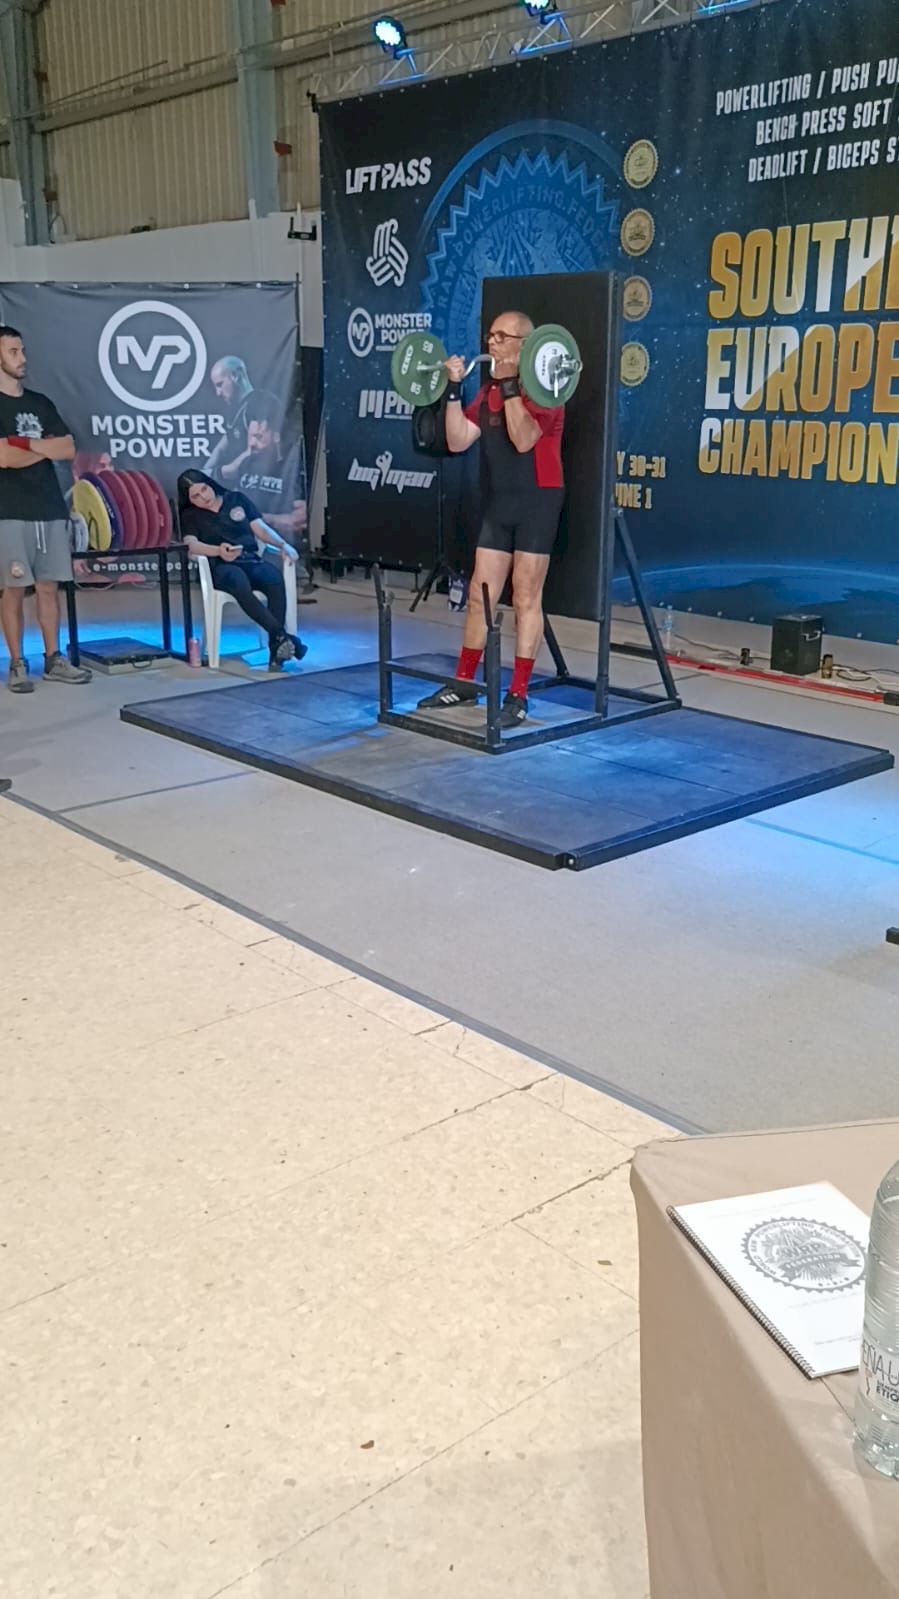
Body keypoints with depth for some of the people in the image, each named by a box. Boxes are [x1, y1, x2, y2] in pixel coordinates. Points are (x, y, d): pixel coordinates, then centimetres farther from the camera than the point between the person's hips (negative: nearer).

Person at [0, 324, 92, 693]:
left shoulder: (41, 403, 16)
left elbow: (69, 449, 7)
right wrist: (46, 448, -1)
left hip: (51, 509, 5)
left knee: (49, 586, 7)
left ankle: (54, 659, 13)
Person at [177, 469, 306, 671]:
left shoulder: (237, 499, 20)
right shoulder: (190, 516, 13)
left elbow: (261, 528, 14)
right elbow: (191, 544, -6)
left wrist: (283, 544, -5)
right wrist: (219, 551, -26)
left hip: (251, 560, 2)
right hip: (220, 567, -2)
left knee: (275, 579, -33)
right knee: (239, 583, -40)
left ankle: (275, 647, -40)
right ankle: (282, 635, -44)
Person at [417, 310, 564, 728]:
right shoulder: (489, 391, 12)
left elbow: (523, 439, -25)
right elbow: (457, 441, 6)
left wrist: (510, 384, -24)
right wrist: (454, 389, 0)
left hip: (536, 502, -7)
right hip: (498, 502, 7)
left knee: (525, 599, -4)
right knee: (479, 595, 9)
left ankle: (518, 696, 1)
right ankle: (464, 682, 19)